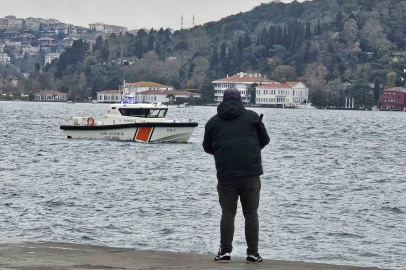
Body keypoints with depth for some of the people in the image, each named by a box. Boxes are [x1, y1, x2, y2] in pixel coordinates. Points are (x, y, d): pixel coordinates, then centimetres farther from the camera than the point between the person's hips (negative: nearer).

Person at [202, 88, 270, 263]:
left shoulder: (213, 121, 7)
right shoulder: (252, 116, 4)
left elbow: (207, 148, 17)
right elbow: (265, 140, 14)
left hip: (226, 174, 1)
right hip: (251, 172, 0)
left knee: (227, 213, 6)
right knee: (251, 213, 6)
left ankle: (225, 252, 2)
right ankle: (252, 253, 4)